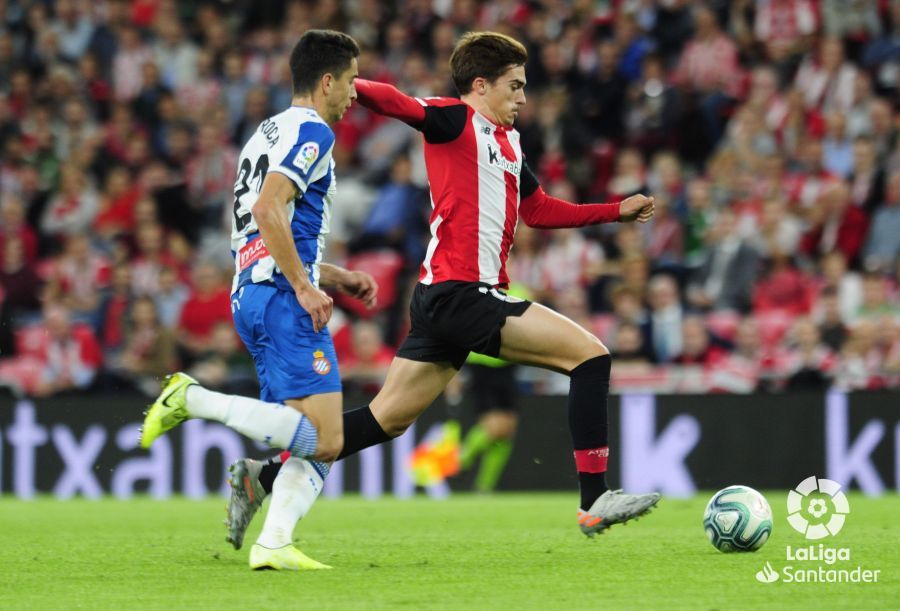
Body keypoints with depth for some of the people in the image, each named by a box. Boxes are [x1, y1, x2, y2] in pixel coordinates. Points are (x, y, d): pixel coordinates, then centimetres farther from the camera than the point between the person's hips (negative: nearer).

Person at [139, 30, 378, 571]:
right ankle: (194, 399, -16)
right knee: (323, 438, -16)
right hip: (283, 300, -10)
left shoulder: (271, 132, 25)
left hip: (252, 296, 10)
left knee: (320, 444, 5)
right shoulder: (311, 131, -5)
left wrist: (337, 277, 25)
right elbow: (268, 210, -20)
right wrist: (306, 287, -17)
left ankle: (272, 544, -8)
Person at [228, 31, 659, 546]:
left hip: (446, 300, 9)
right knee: (591, 354, -11)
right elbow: (403, 106, -24)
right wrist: (353, 87, -44)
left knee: (388, 419, 11)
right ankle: (596, 500, -11)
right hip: (461, 293, -9)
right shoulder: (455, 121, -5)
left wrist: (616, 211, 34)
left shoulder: (507, 142, 22)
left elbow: (539, 210, 34)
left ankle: (266, 477, 13)